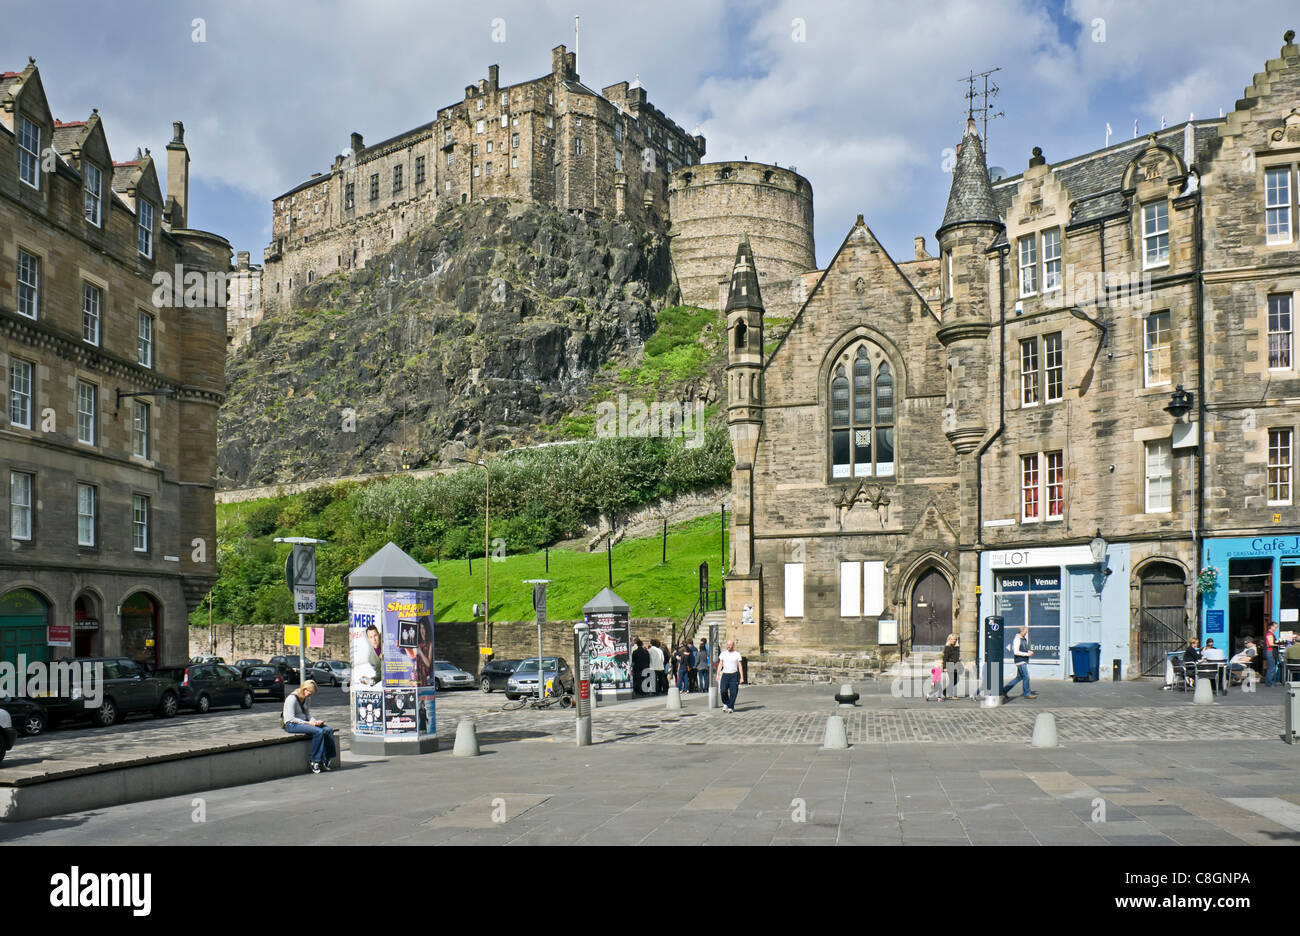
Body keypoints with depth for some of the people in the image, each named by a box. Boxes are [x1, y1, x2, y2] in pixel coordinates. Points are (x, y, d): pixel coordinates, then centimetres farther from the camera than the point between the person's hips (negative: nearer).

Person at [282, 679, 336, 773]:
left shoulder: (307, 699, 12)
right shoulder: (292, 698, -13)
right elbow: (291, 718, -17)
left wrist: (315, 721, -5)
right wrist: (308, 723, -21)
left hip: (305, 722, 8)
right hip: (292, 725, -8)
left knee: (328, 730, -15)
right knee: (318, 731, -30)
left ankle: (325, 761, -11)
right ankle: (315, 761, -20)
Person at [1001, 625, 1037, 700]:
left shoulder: (1024, 638, 14)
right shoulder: (1017, 639, -15)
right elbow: (1016, 652, -20)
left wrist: (1029, 651, 5)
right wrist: (1027, 654, -18)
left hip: (1024, 661, 10)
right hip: (1020, 661, -10)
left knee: (1019, 677, 12)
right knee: (1026, 677, -5)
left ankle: (1004, 690, 16)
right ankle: (1027, 694, 5)